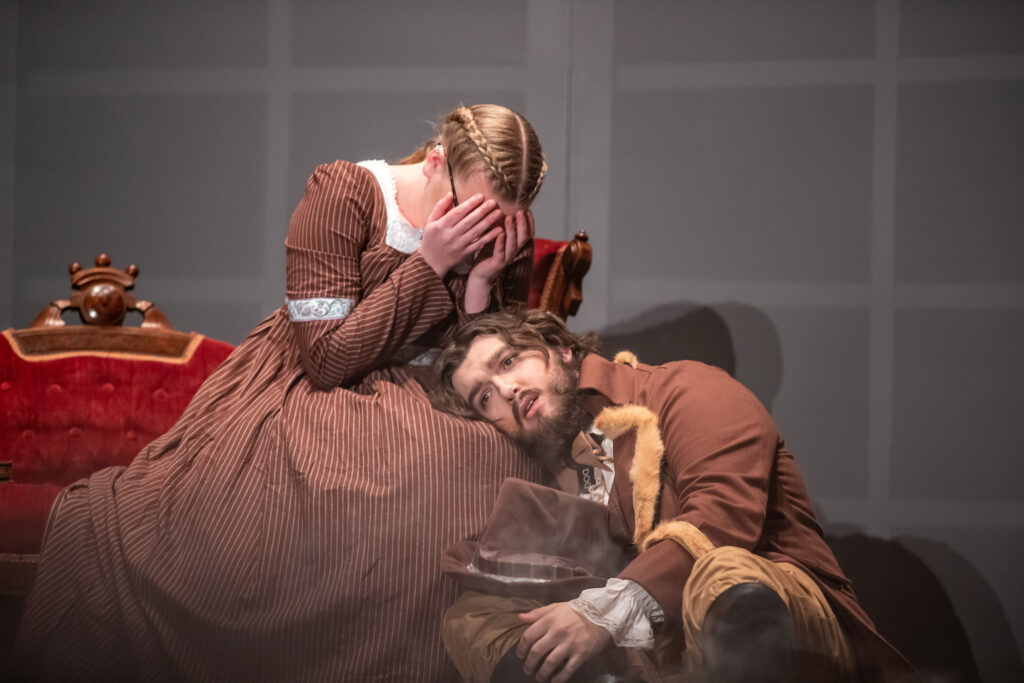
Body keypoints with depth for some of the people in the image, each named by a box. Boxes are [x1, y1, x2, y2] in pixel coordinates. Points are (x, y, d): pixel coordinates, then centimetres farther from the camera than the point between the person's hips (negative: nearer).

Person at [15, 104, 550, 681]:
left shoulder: (509, 228, -4)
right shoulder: (341, 192, -15)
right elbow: (328, 360, -18)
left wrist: (483, 282, -19)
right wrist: (429, 263, -23)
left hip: (415, 398, 3)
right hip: (307, 390, -3)